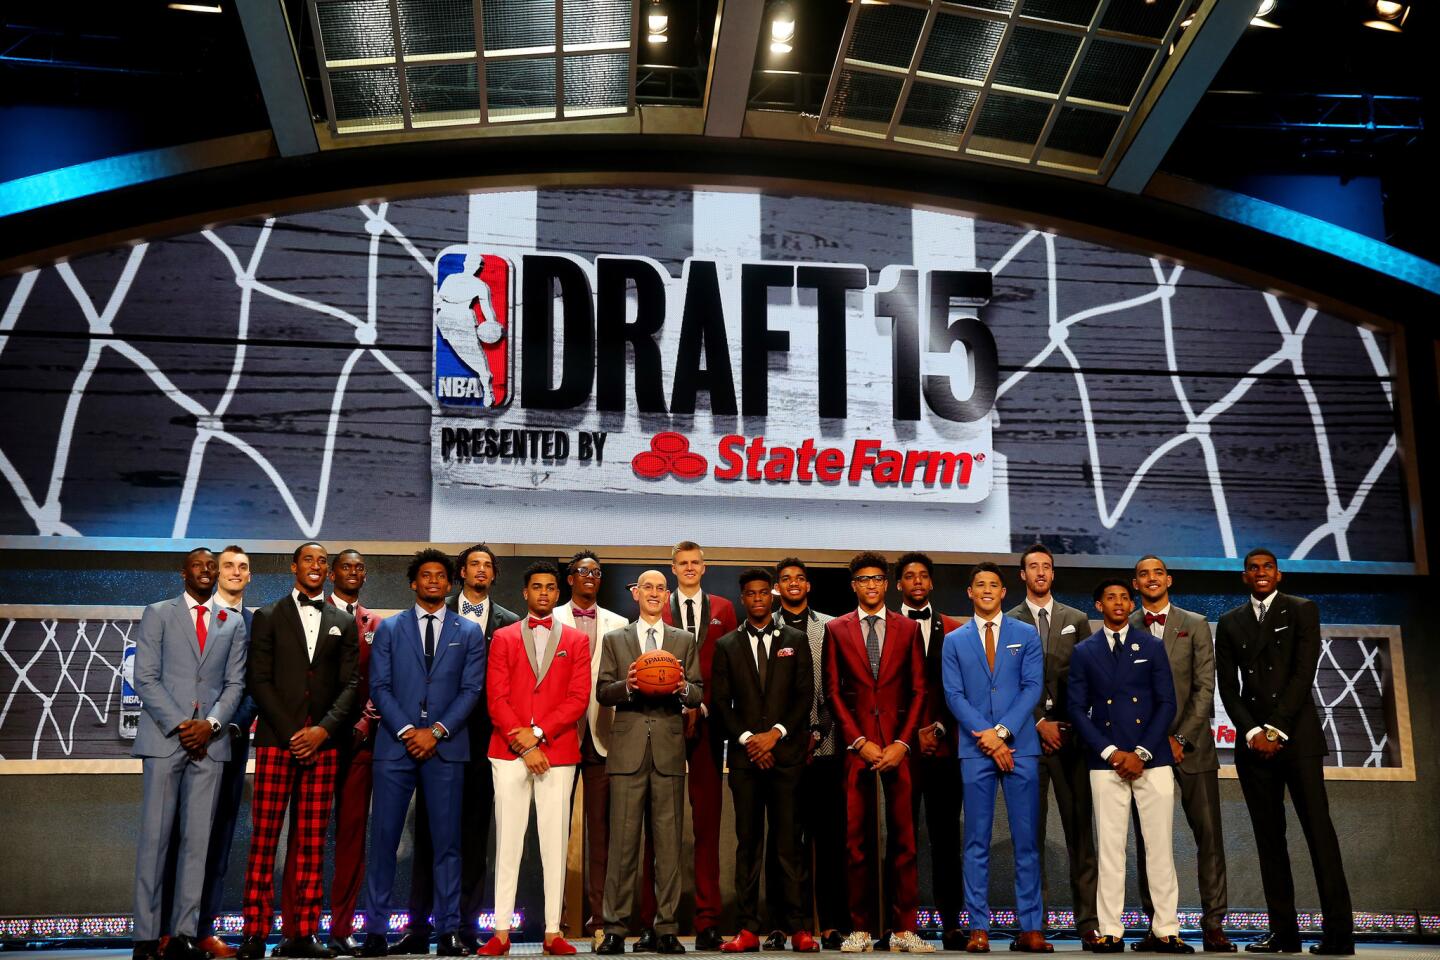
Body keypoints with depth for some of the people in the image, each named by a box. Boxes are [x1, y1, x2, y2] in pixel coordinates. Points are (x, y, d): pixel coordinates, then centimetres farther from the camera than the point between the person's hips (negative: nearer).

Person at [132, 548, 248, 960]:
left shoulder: (233, 623, 15)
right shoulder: (158, 614, 7)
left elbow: (235, 683, 10)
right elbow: (145, 678, -1)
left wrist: (210, 724, -7)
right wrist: (179, 726, -10)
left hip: (209, 741, 3)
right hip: (164, 739, -2)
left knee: (197, 839, 1)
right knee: (155, 836, -3)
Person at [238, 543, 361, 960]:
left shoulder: (344, 623, 15)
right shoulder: (268, 617, 10)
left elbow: (351, 684, 8)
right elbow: (258, 679, 1)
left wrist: (323, 729, -7)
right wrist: (292, 731, -8)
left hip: (322, 740, 2)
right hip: (276, 738, -2)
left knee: (313, 843, 0)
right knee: (264, 840, -4)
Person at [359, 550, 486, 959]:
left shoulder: (469, 633, 10)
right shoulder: (389, 628, 10)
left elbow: (472, 689, 2)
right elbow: (379, 686, 3)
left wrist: (436, 730, -9)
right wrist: (406, 731, -9)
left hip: (446, 747, 0)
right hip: (395, 745, 0)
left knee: (446, 841, 1)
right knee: (384, 839, 0)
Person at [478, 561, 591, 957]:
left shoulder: (576, 640, 11)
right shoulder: (503, 638, 10)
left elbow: (579, 699, 1)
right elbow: (496, 698, 1)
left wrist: (537, 733, -10)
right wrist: (523, 745, -9)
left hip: (558, 752, 0)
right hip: (509, 752, 0)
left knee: (555, 843, 1)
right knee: (507, 842, 0)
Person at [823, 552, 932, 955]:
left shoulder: (908, 628, 10)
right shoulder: (836, 629, 9)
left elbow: (918, 690, 6)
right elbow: (832, 691, 4)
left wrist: (902, 743, -5)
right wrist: (859, 741, -5)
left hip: (898, 744, 1)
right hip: (855, 744, 0)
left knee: (903, 837, 0)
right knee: (857, 839, 0)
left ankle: (903, 929, 5)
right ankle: (860, 928, 5)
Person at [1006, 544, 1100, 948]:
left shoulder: (1076, 620, 13)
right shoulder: (1007, 623, 7)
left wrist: (1069, 723, -1)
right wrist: (1039, 723, -6)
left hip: (1069, 734, 1)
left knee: (1079, 828, -1)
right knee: (1031, 831, 0)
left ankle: (1088, 921, 2)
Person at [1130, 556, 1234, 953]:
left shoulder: (1195, 625, 8)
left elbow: (1205, 687, 0)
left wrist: (1181, 739, -9)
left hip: (1191, 745, 0)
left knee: (1209, 835, -3)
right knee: (1148, 840, 1)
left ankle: (1214, 927, 2)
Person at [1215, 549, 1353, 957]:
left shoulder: (1302, 611, 4)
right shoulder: (1230, 624, 13)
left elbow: (1304, 672, -5)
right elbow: (1227, 685, 8)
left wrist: (1276, 730, -11)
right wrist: (1253, 732, -6)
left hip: (1297, 736, -3)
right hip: (1253, 740, 4)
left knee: (1318, 829, -7)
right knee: (1269, 836, 3)